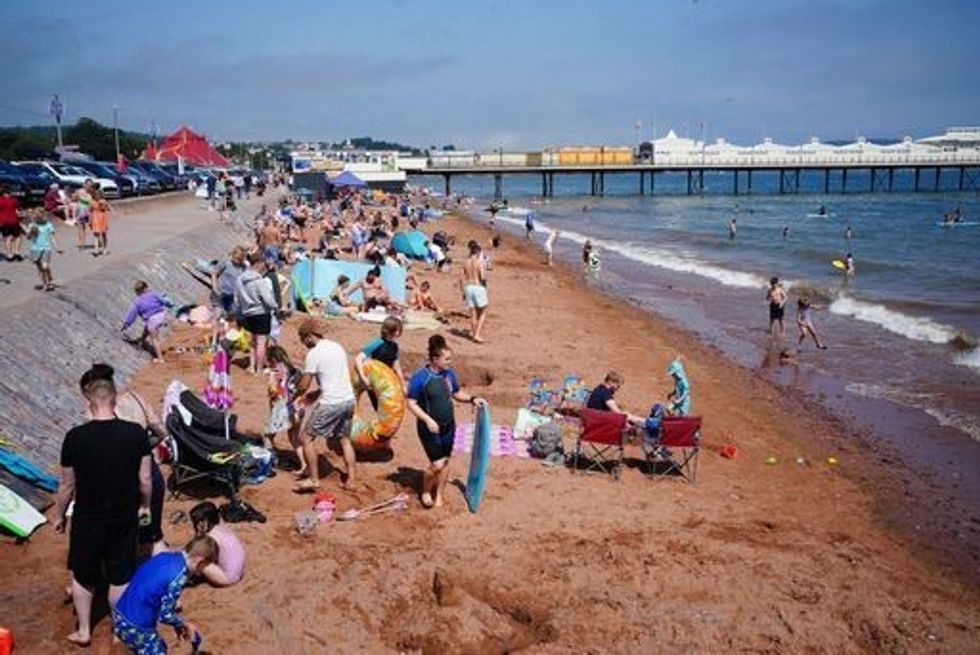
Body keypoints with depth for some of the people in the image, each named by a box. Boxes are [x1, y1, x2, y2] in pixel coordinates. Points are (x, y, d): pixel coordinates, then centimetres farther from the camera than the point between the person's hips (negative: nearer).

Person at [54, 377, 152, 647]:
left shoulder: (75, 437, -17)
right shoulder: (136, 433, -14)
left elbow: (67, 484, -7)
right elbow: (145, 479, -6)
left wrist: (59, 515, 9)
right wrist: (145, 505, 13)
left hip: (88, 518, -1)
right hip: (125, 517, 1)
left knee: (82, 576, 20)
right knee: (121, 577, 16)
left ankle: (83, 631, 32)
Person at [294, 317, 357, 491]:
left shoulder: (314, 353, -11)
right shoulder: (337, 347, 12)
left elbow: (303, 386, -9)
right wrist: (317, 393, 21)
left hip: (330, 404, -8)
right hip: (348, 399, 8)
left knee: (306, 437, 6)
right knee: (344, 439, 22)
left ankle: (314, 480, 6)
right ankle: (350, 479, 22)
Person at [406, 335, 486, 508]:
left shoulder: (449, 373, -1)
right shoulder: (420, 377, -18)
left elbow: (457, 393, 14)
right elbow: (411, 403, -13)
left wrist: (472, 399, -4)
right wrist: (427, 420, -23)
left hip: (448, 426, 6)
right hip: (430, 428, -6)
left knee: (445, 461, 13)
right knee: (437, 464, -8)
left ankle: (439, 496, 32)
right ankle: (425, 492, 20)